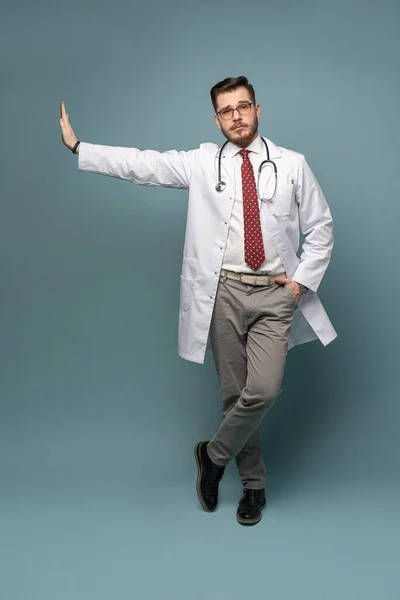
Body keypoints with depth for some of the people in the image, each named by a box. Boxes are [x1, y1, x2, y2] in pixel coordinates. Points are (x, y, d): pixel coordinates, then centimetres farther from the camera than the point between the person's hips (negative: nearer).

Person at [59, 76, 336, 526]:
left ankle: (214, 455, 15)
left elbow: (320, 228, 10)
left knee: (263, 391, -14)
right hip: (224, 292, 1)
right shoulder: (202, 163, 6)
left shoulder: (292, 164, 5)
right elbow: (142, 164, 0)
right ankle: (254, 486, 26)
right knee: (234, 393, 7)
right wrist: (77, 147, -3)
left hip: (274, 293, 0)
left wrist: (302, 278, -1)